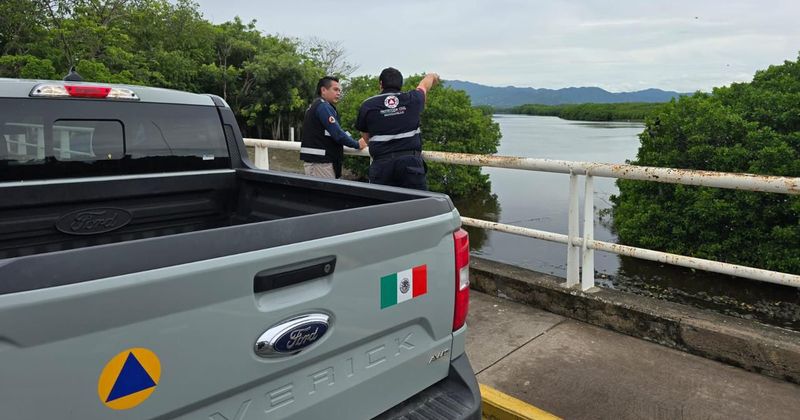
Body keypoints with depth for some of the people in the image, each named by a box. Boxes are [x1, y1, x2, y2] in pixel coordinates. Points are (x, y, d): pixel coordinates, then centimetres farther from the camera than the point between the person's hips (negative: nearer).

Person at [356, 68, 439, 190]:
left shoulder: (367, 106, 6)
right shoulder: (412, 100, 8)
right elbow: (425, 84, 32)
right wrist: (433, 76, 54)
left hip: (381, 164, 0)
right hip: (411, 161, 0)